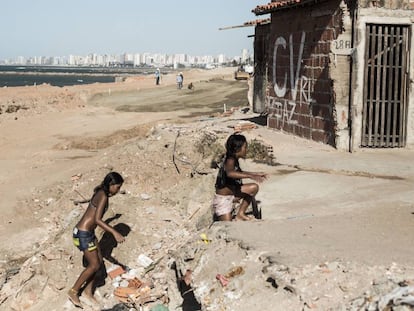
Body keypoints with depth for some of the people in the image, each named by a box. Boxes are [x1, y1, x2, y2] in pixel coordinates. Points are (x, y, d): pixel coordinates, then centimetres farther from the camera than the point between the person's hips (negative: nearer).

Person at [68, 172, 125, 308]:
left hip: (88, 232, 10)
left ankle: (88, 291, 27)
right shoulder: (103, 197, -21)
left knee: (99, 261, 14)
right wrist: (114, 232, -37)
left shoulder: (100, 192, 7)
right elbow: (97, 219, -32)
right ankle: (73, 292, 11)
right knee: (94, 265, -1)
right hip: (83, 234, -10)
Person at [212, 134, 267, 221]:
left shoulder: (234, 160, 4)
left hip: (231, 194, 9)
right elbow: (230, 173, -46)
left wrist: (257, 174, 23)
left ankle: (240, 214, 8)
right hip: (222, 199, -9)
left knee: (254, 187, 5)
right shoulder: (230, 160, -22)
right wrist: (250, 176, -49)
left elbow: (239, 173, 25)